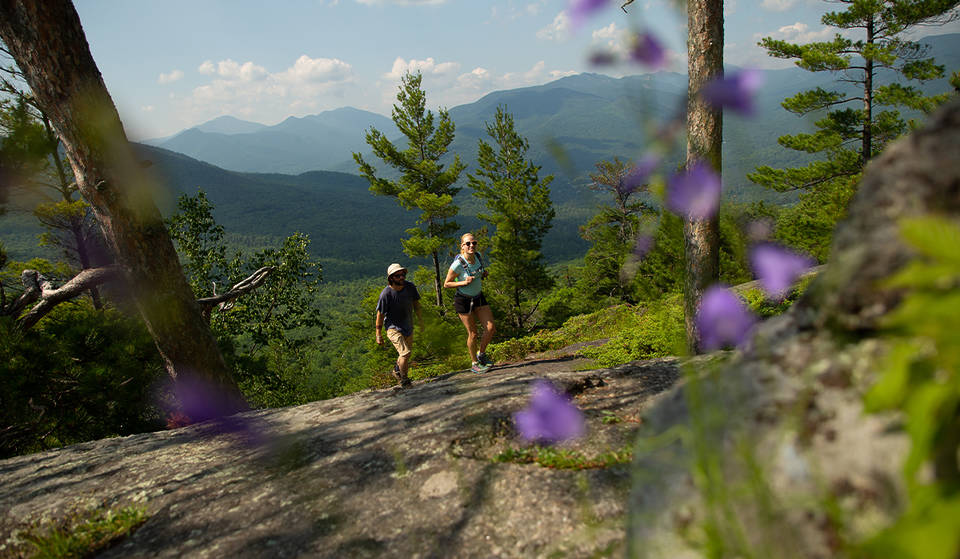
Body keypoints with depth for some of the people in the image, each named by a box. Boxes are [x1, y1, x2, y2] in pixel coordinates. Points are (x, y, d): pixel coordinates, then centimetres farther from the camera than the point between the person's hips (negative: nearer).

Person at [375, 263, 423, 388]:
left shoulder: (410, 287, -8)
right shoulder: (386, 294, -23)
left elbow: (416, 303, 10)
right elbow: (380, 314, -14)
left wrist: (420, 320, 15)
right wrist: (378, 335, -9)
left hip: (408, 326, 6)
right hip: (393, 328, -6)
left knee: (406, 353, 18)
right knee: (405, 353, -19)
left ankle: (397, 371, 47)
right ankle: (404, 380, 2)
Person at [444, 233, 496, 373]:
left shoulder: (478, 256, -6)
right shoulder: (457, 264, -23)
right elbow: (446, 284, -13)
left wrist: (483, 274, -4)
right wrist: (464, 282, -26)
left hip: (479, 297, 6)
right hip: (464, 301, -6)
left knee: (491, 328, -2)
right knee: (473, 334, 1)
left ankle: (481, 354, 23)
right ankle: (474, 363, 20)